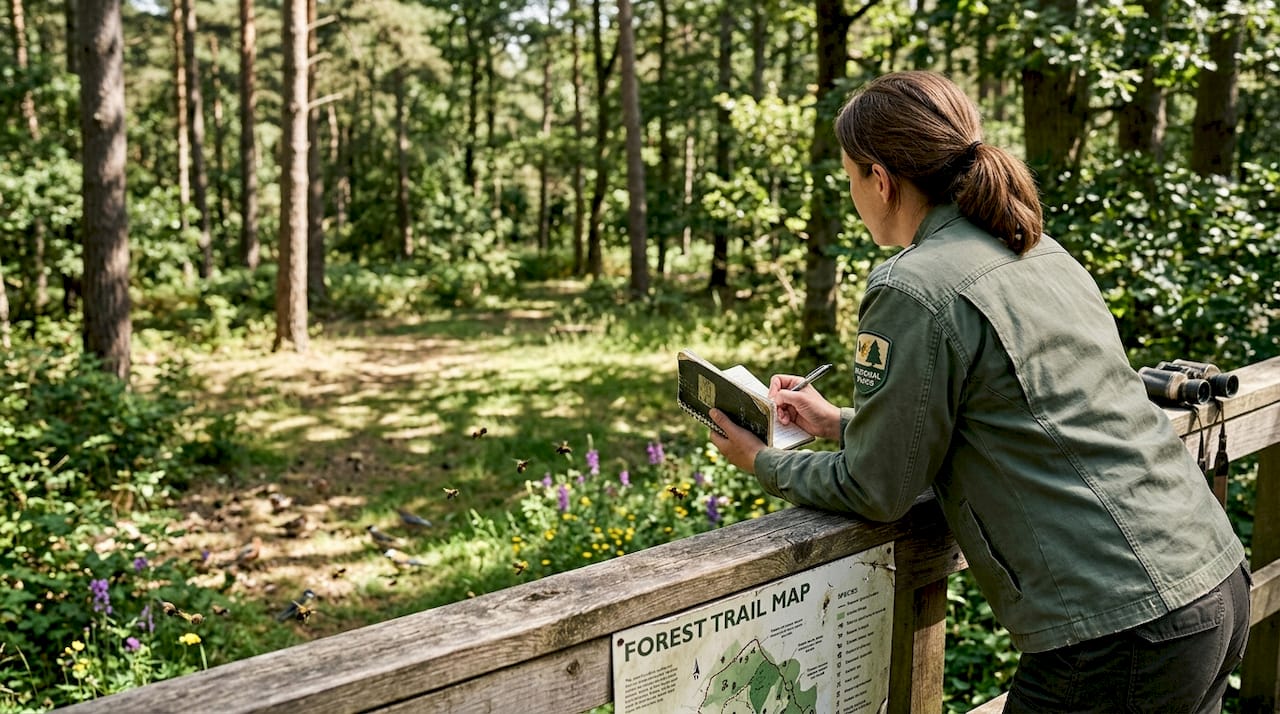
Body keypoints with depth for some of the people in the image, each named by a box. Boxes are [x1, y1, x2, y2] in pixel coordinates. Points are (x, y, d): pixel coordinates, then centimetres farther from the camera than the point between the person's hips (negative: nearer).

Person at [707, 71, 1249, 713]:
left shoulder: (913, 293, -14)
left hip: (1120, 633, -9)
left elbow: (875, 492, -5)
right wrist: (840, 423, 25)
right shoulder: (1041, 252, 12)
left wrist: (764, 463, 12)